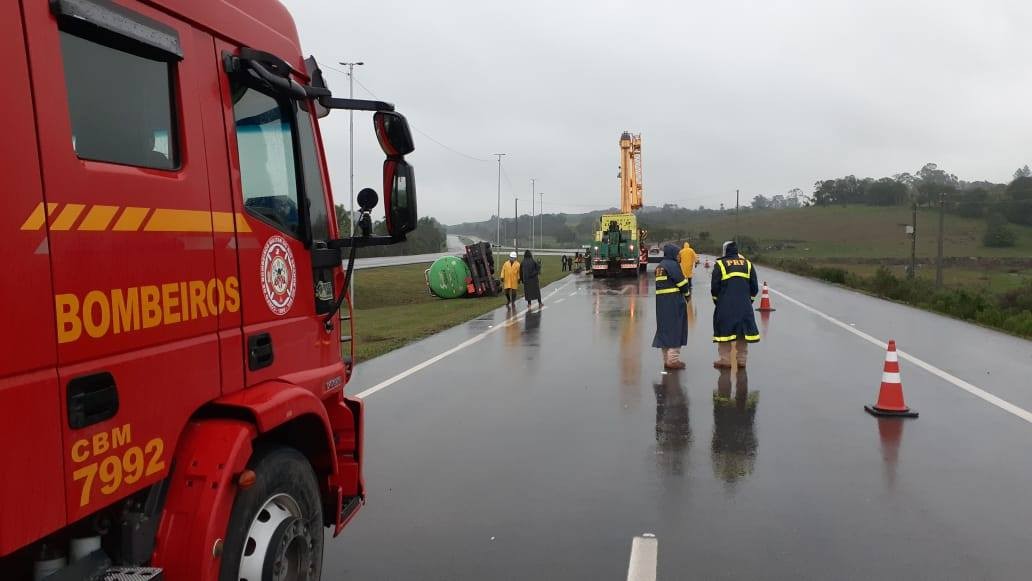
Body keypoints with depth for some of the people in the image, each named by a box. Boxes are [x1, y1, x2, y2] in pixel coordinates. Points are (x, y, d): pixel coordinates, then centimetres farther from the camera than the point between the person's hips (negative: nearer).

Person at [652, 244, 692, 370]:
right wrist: (687, 294, 6)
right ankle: (673, 359, -3)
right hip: (674, 301, -8)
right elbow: (682, 282, -11)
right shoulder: (673, 265, -10)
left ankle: (667, 359, 17)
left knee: (664, 328, 11)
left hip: (660, 301, 8)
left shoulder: (659, 266, 16)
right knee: (675, 328, -3)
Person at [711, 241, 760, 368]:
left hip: (725, 305, -3)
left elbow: (714, 286, -2)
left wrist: (716, 301, 13)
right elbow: (754, 287, 10)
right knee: (743, 333, 10)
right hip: (744, 305, 3)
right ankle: (741, 360, 14)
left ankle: (725, 360, 5)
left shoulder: (720, 264, -2)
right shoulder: (747, 264, 9)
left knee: (725, 330, 4)